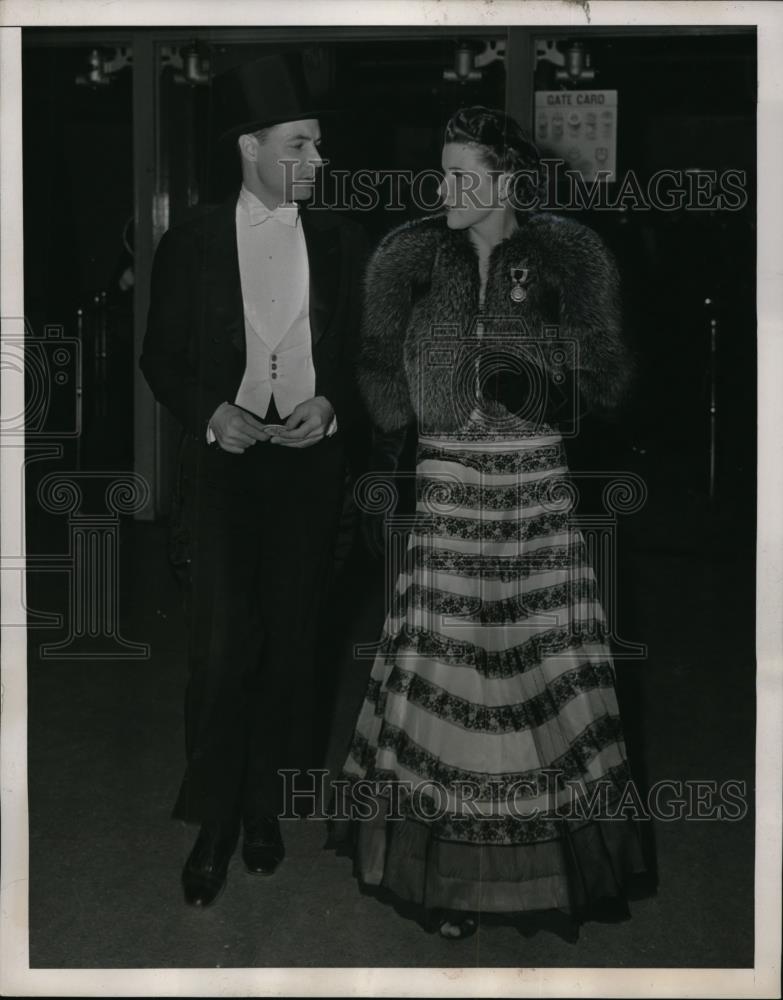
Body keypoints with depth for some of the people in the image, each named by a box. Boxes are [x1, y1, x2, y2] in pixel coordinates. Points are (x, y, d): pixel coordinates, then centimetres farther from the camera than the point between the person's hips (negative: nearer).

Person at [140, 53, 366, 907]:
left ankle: (262, 804, 23)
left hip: (312, 462, 2)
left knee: (288, 639, 8)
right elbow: (161, 358, 5)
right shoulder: (190, 245, 0)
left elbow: (362, 350, 10)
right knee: (222, 643, -8)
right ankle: (213, 822, 6)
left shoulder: (339, 241, 5)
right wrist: (208, 414, -12)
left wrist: (331, 405, -9)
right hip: (228, 462, -2)